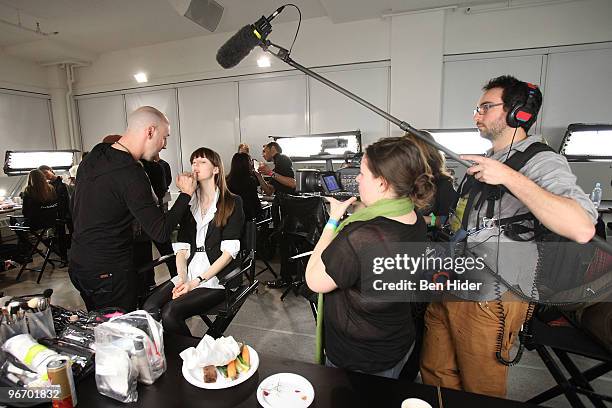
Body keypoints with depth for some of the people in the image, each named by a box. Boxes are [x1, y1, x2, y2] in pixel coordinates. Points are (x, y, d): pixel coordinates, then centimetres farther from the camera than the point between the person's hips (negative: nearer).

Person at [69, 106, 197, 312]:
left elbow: (75, 209, 14)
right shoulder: (131, 174, -24)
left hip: (78, 262, 9)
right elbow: (161, 232, -24)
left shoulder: (92, 157, 4)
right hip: (109, 272, -9)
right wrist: (186, 194, -15)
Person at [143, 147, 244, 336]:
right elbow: (182, 248, 7)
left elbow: (228, 252, -8)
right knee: (149, 307, -20)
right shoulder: (189, 203, 15)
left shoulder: (232, 203, -1)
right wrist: (182, 279, -9)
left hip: (218, 276, -4)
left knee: (170, 312, -24)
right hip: (189, 273, 5)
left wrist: (197, 281, -14)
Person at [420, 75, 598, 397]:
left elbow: (582, 229, -30)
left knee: (480, 393, 15)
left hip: (487, 302, -7)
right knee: (434, 376, 21)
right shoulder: (485, 162, 13)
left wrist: (510, 177, -29)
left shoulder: (542, 162, -12)